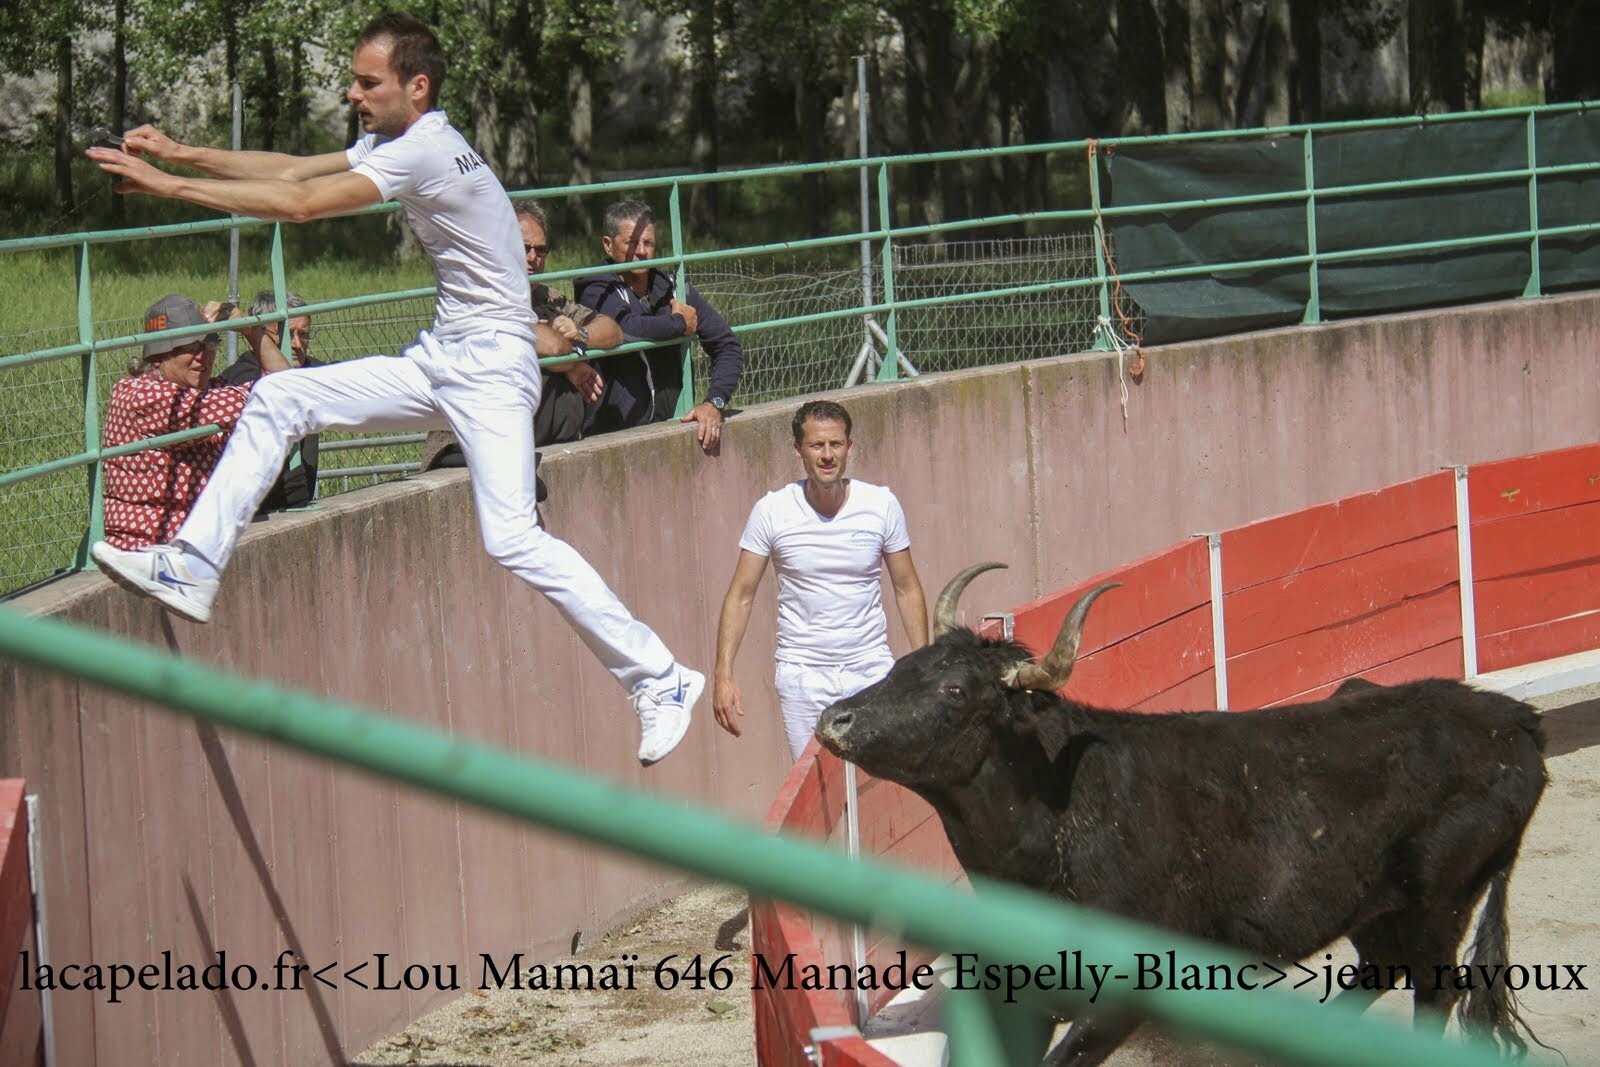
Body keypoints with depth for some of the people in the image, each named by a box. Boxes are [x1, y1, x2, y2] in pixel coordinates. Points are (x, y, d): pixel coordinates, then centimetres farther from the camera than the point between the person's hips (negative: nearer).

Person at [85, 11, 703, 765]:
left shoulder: (427, 150, -19)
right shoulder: (393, 145, 10)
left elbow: (302, 204, -23)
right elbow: (293, 169, 14)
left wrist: (169, 186, -20)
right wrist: (180, 154, 4)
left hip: (490, 368, -10)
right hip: (439, 360, 10)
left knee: (513, 540, -20)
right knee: (278, 399, 3)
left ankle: (662, 681, -13)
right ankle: (192, 569, 5)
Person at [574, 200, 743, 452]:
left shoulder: (674, 291, 12)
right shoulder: (596, 292, -3)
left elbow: (728, 345, 16)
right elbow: (626, 328, -24)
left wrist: (714, 403, 0)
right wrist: (680, 323, -6)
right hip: (611, 438, -5)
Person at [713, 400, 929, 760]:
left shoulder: (881, 505, -2)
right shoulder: (772, 512, -6)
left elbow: (907, 590, 7)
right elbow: (740, 596, -1)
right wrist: (723, 674, -9)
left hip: (871, 667, 1)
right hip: (802, 674, -1)